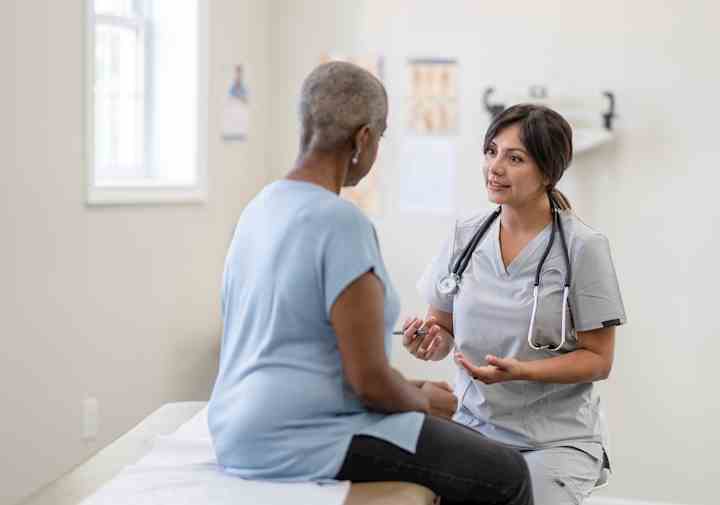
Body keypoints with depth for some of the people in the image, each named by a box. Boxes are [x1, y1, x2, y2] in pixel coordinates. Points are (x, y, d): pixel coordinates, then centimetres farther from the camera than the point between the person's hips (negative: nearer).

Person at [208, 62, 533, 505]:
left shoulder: (263, 208, 9)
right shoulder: (342, 223, -19)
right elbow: (370, 381, -21)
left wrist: (413, 390, 16)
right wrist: (423, 401, 1)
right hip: (305, 441, -10)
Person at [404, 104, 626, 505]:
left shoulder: (583, 247, -8)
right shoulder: (465, 237, 4)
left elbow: (599, 360, -5)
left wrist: (521, 371, -20)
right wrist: (430, 340, -10)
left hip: (556, 439, -3)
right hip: (473, 424, 3)